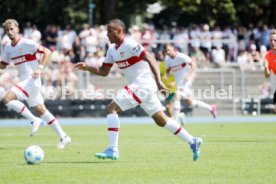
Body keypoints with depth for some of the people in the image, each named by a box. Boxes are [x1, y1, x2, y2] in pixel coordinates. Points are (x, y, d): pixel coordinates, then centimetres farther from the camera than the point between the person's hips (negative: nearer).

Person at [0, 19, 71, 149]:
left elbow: (47, 52, -13)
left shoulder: (26, 43, -11)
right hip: (24, 81, 8)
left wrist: (40, 68, -22)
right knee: (40, 110, 9)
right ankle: (63, 137, 15)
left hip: (32, 79, -8)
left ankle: (34, 120, -12)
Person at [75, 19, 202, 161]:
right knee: (161, 120, 16)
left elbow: (151, 60, -19)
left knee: (111, 108, -15)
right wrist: (86, 68, 2)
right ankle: (192, 141, 25)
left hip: (142, 84, -10)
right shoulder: (112, 49, 13)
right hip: (136, 85, 10)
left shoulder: (129, 44, -15)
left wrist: (158, 82, -26)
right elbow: (103, 72, 17)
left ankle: (113, 150, -17)